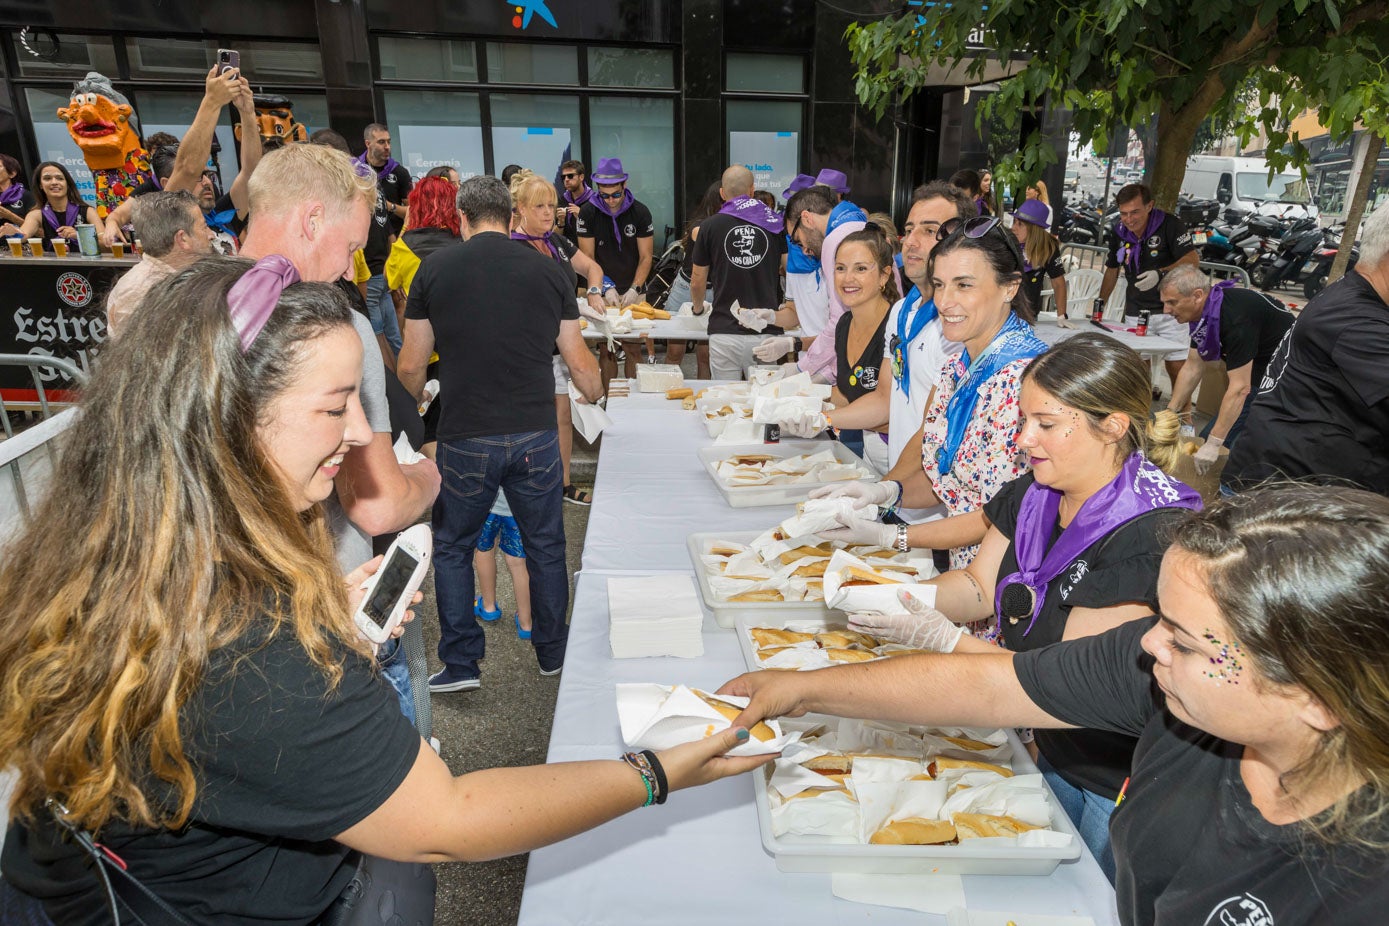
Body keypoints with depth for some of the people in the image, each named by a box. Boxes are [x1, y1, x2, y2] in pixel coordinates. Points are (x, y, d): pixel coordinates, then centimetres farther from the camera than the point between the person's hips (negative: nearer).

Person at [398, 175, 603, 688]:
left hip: (465, 439, -1)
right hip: (536, 436, 2)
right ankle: (553, 652, 31)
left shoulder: (435, 267, 0)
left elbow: (411, 367, 4)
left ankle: (461, 662, 22)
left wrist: (415, 400, 27)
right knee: (546, 546, 17)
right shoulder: (548, 270, 3)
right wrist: (599, 398, 29)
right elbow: (579, 363, 8)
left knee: (452, 547, 18)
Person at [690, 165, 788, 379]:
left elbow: (697, 283, 9)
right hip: (766, 332, 1)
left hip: (724, 333, -1)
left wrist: (698, 308, 30)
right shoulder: (775, 223, 5)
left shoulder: (710, 226, 3)